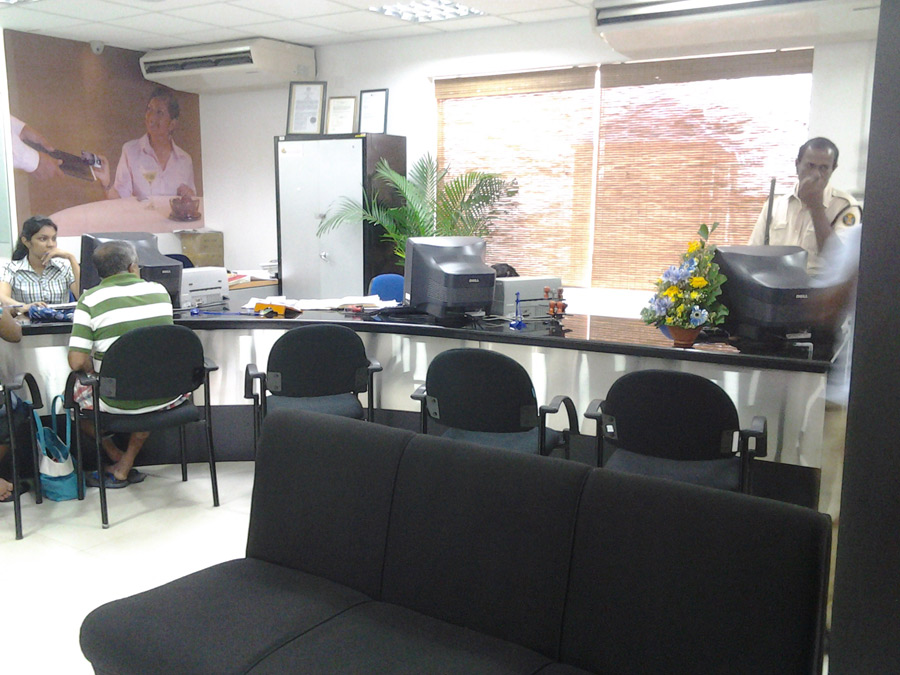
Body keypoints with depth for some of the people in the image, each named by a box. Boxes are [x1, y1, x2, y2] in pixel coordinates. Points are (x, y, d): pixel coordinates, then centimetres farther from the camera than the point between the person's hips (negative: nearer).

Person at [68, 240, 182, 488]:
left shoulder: (89, 300, -9)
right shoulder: (160, 291, 2)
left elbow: (77, 361, -15)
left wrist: (96, 370, 6)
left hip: (117, 402, -2)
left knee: (76, 391, 27)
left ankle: (117, 456, 32)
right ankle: (125, 466, 27)